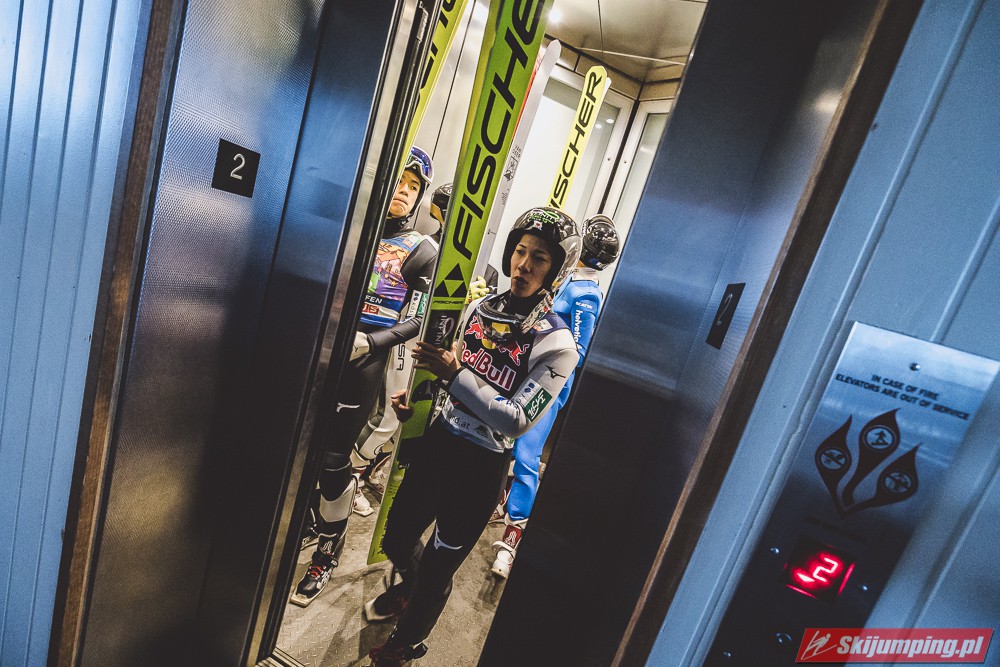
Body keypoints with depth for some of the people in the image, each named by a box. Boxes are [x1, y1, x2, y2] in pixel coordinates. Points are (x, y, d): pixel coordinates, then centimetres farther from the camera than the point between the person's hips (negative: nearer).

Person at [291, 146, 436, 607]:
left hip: (362, 367, -4)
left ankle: (327, 554, 25)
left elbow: (418, 320, -6)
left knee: (333, 460, 2)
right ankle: (309, 521, 41)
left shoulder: (422, 252, -1)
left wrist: (370, 342, -17)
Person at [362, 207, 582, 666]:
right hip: (437, 440, 5)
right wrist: (416, 398, -5)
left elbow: (516, 420, -22)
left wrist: (455, 374, -27)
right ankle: (405, 588, 63)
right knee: (397, 537, 25)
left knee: (436, 570, 13)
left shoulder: (556, 345, -17)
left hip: (480, 468, -5)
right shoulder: (482, 306, -3)